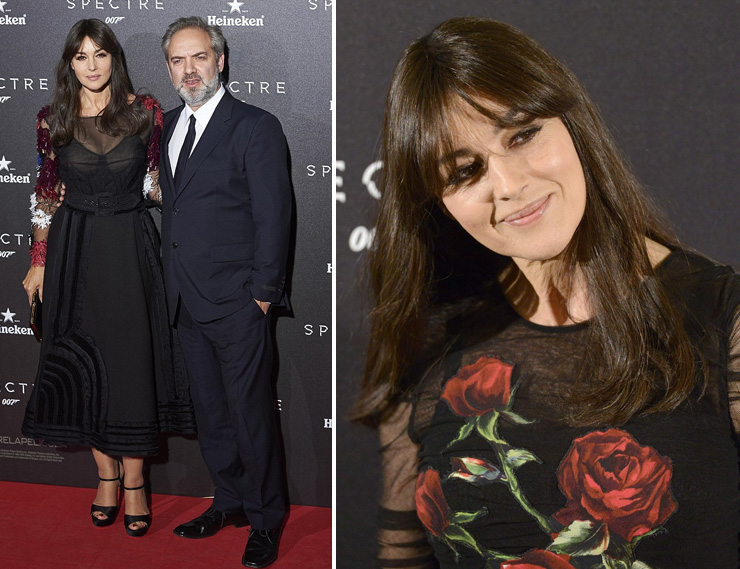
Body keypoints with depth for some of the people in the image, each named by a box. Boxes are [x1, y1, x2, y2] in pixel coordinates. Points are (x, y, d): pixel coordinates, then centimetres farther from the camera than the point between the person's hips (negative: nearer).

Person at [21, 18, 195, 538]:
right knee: (84, 362, 5)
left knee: (131, 359, 0)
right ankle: (107, 475, 19)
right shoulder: (53, 120, 2)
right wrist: (38, 261, 6)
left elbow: (157, 180, 9)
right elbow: (47, 193, 7)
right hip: (75, 250, 1)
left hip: (130, 248, -1)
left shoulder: (144, 111, -1)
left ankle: (134, 482, 10)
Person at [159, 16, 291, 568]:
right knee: (209, 409, 16)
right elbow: (171, 206, 16)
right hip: (187, 300, 7)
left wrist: (263, 293, -11)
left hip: (237, 302, -7)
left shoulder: (256, 127, -8)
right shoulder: (169, 125, 13)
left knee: (251, 413, 1)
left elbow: (274, 217, -10)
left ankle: (265, 520, 16)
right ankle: (229, 501, 31)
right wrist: (172, 283, 9)